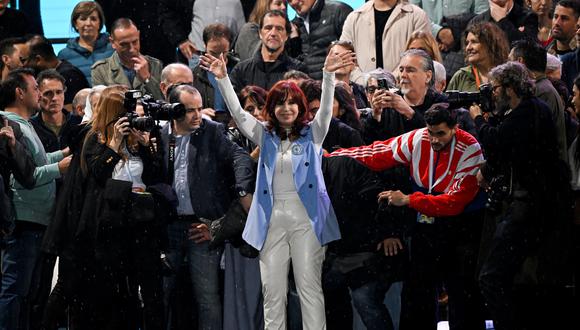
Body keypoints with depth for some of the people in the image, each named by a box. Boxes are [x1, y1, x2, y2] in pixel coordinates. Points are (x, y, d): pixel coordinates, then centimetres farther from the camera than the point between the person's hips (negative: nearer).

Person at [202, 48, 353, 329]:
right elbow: (237, 112, 3)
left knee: (310, 286, -4)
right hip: (272, 219, 3)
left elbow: (325, 109, -9)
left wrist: (329, 75, -27)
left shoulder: (312, 134, 7)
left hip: (306, 217, -3)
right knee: (272, 290, 3)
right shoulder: (266, 136, 12)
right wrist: (223, 79, -12)